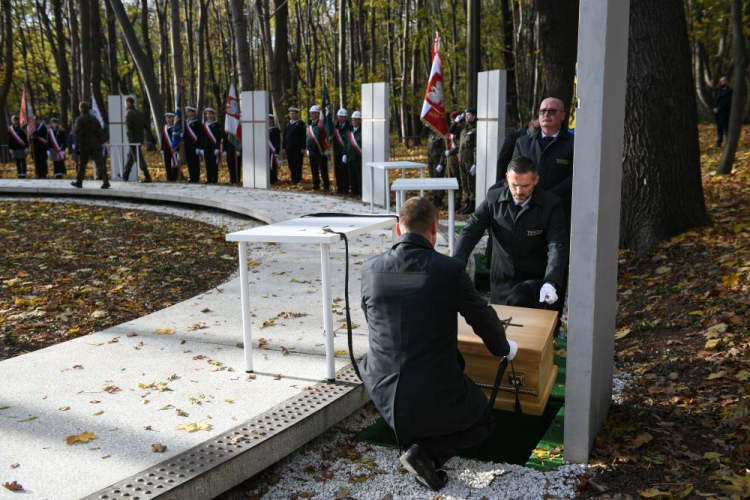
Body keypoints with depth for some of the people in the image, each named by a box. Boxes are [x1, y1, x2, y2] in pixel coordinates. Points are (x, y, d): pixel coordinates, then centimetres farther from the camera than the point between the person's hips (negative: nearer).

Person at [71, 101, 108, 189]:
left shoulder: (79, 120, -6)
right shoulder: (94, 119, 9)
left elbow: (78, 134, -10)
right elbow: (101, 133, 10)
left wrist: (76, 147, -7)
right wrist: (100, 143, 14)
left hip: (84, 146, -3)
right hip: (95, 145, 3)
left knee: (81, 164, 11)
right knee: (100, 163, -4)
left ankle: (79, 182, 22)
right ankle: (105, 181, -16)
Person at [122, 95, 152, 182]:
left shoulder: (129, 113, -11)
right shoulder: (140, 112, 12)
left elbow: (129, 128, -18)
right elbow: (146, 125, 10)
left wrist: (131, 139, -18)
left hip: (133, 139, -8)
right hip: (140, 138, 8)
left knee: (138, 157, -7)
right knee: (130, 156, 19)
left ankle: (147, 177, -13)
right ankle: (125, 175, 27)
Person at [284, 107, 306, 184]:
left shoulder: (301, 123, -2)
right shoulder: (287, 123, 15)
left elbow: (303, 136, -7)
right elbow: (284, 136, 17)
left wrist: (303, 148, -12)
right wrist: (284, 147, 11)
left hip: (298, 148, -5)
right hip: (289, 148, 5)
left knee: (298, 165, -2)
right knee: (291, 165, 7)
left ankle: (297, 179, 3)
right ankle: (293, 179, 15)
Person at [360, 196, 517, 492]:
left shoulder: (370, 270, -4)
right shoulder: (450, 270, -14)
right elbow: (483, 319, 2)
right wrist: (504, 348, 25)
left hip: (381, 390, 5)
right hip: (433, 393, -4)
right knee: (482, 424, 25)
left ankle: (412, 437, 27)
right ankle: (428, 452, -1)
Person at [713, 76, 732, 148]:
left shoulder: (729, 91, -5)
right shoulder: (719, 90, 19)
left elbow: (726, 102, -12)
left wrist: (719, 109, -14)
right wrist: (715, 108, -2)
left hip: (725, 112, -7)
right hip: (718, 112, 7)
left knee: (726, 127, -6)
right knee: (719, 127, 7)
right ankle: (719, 142, 10)